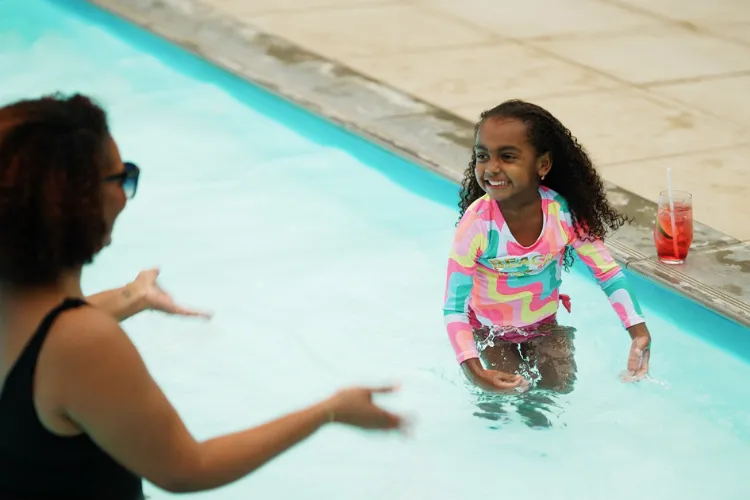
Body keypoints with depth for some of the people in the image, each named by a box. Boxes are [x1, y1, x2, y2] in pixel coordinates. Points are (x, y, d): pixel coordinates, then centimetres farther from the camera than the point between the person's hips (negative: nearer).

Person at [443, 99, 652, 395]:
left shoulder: (563, 214, -24)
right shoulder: (477, 225, -32)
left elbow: (609, 274, -15)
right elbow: (454, 308, -29)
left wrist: (639, 333, -27)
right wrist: (473, 370, -41)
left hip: (544, 323, 3)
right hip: (491, 330, -2)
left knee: (560, 387, -4)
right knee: (513, 390, -11)